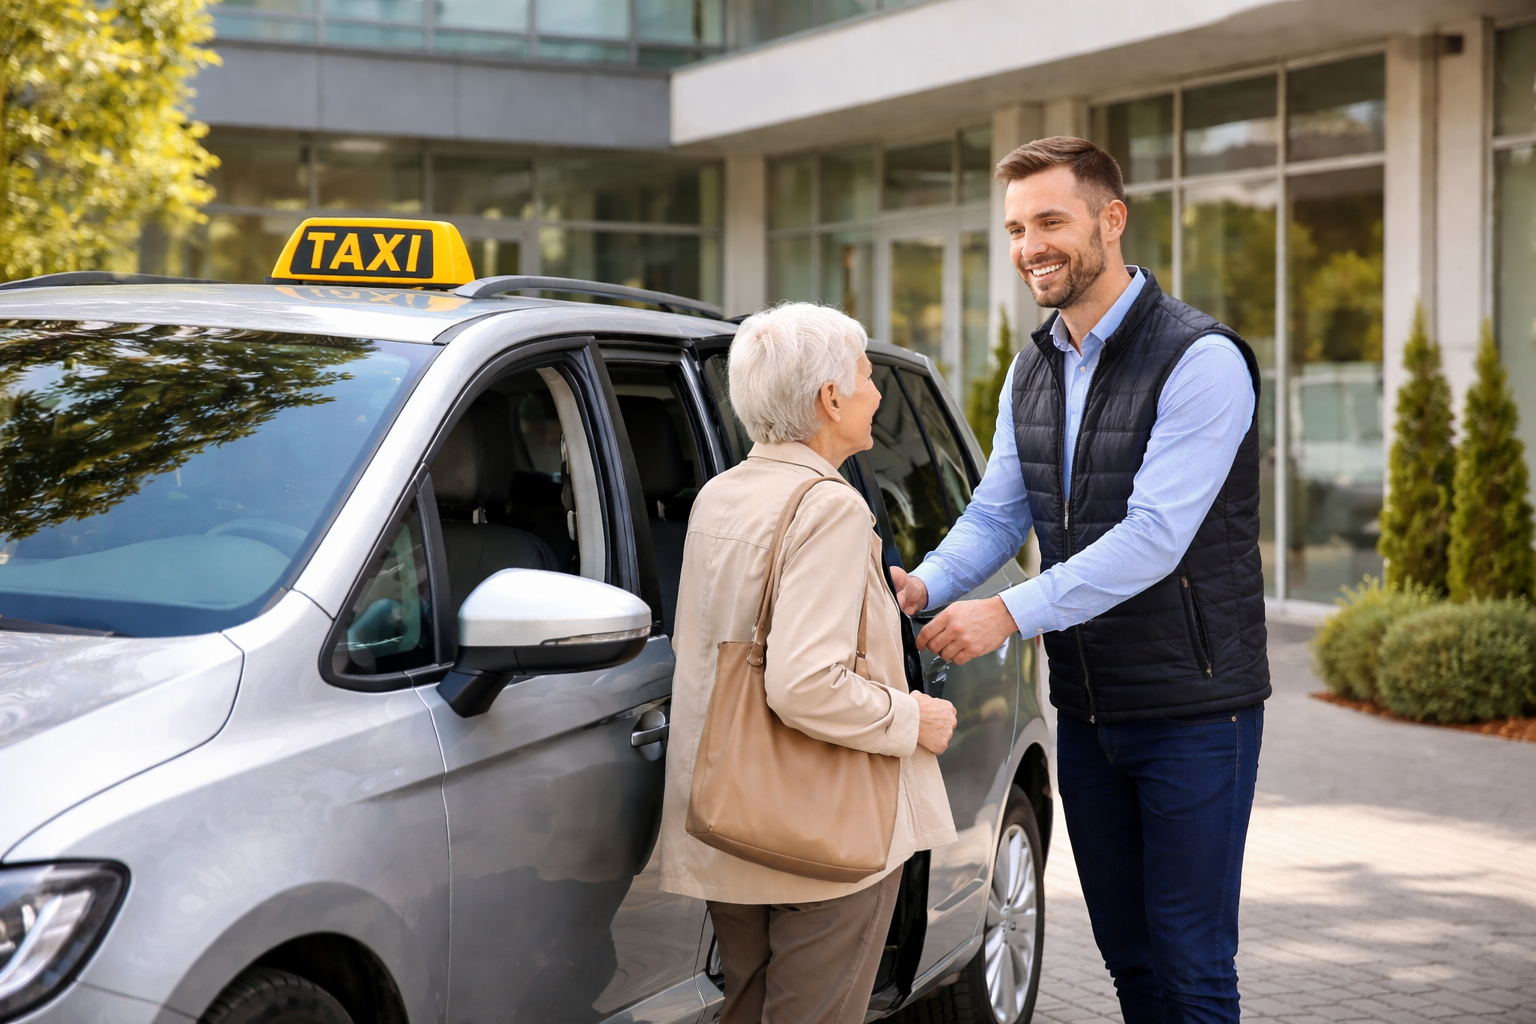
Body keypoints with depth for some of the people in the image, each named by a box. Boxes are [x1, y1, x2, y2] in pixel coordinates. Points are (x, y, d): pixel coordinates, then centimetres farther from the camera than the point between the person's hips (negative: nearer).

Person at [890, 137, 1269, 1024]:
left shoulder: (1201, 360, -16)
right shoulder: (1032, 374, 10)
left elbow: (1154, 536, -23)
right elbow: (997, 515, 12)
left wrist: (1010, 613, -27)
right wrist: (927, 586, -9)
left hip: (1193, 707, -7)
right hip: (1085, 709, 7)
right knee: (1127, 952, 15)